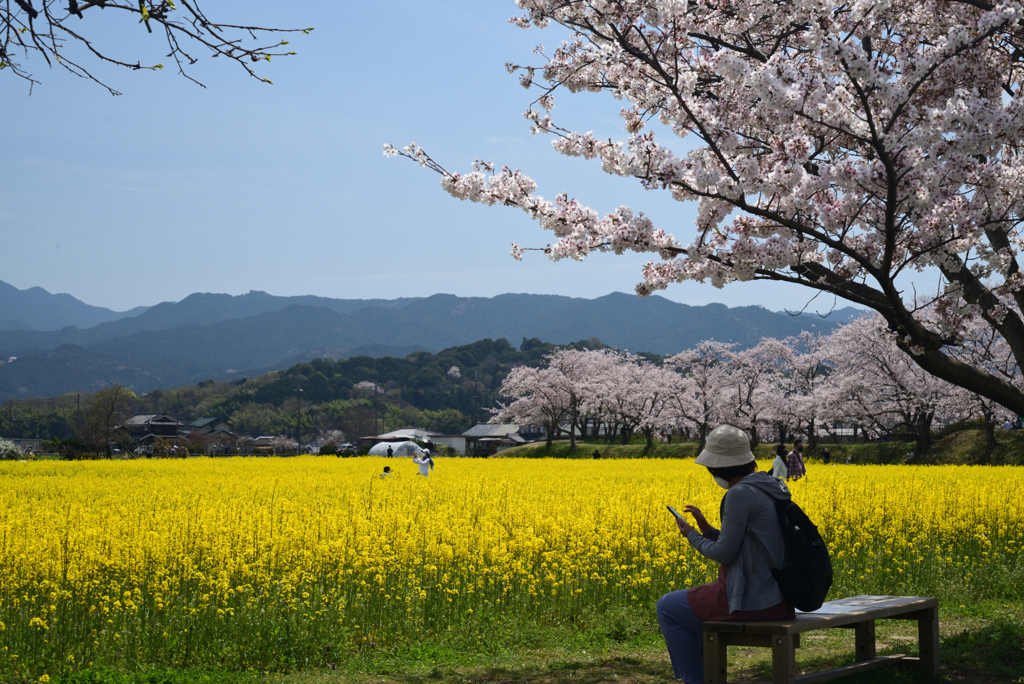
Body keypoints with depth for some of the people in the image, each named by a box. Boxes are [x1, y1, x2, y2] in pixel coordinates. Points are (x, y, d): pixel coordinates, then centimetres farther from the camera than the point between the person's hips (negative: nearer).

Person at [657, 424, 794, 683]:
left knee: (668, 608, 8)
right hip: (779, 597, 10)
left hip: (752, 601, -10)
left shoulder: (740, 494, -18)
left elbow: (724, 554, -15)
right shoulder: (773, 487, 11)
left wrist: (692, 536, 1)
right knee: (696, 601, 32)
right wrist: (705, 529, 9)